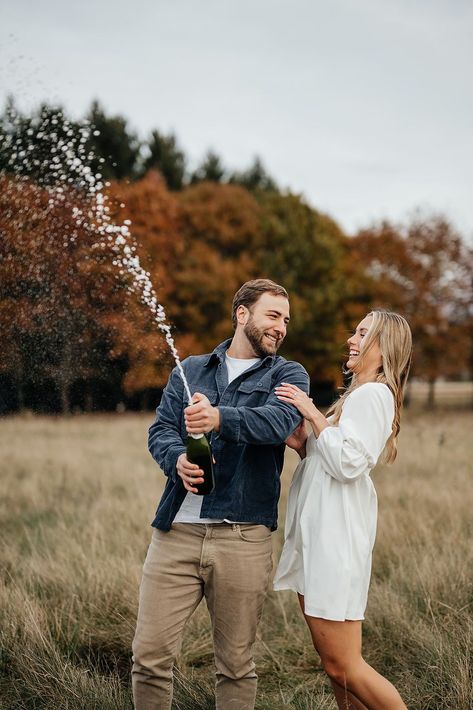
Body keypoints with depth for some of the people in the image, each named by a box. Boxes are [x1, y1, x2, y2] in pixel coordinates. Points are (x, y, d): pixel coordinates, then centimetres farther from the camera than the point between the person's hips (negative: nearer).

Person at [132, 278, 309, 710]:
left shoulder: (288, 376, 9)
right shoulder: (190, 371, 17)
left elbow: (278, 421, -12)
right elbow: (161, 429, 7)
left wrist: (219, 418, -31)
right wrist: (177, 460, -17)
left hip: (242, 537, -1)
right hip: (177, 530, 2)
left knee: (236, 666, 6)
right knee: (150, 654, 0)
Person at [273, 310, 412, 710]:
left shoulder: (371, 394, -11)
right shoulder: (357, 395, 20)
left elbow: (348, 464, -20)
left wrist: (312, 414, -13)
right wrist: (302, 444, 1)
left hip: (336, 538, -10)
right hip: (318, 534, 10)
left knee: (343, 667, -7)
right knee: (332, 660, 13)